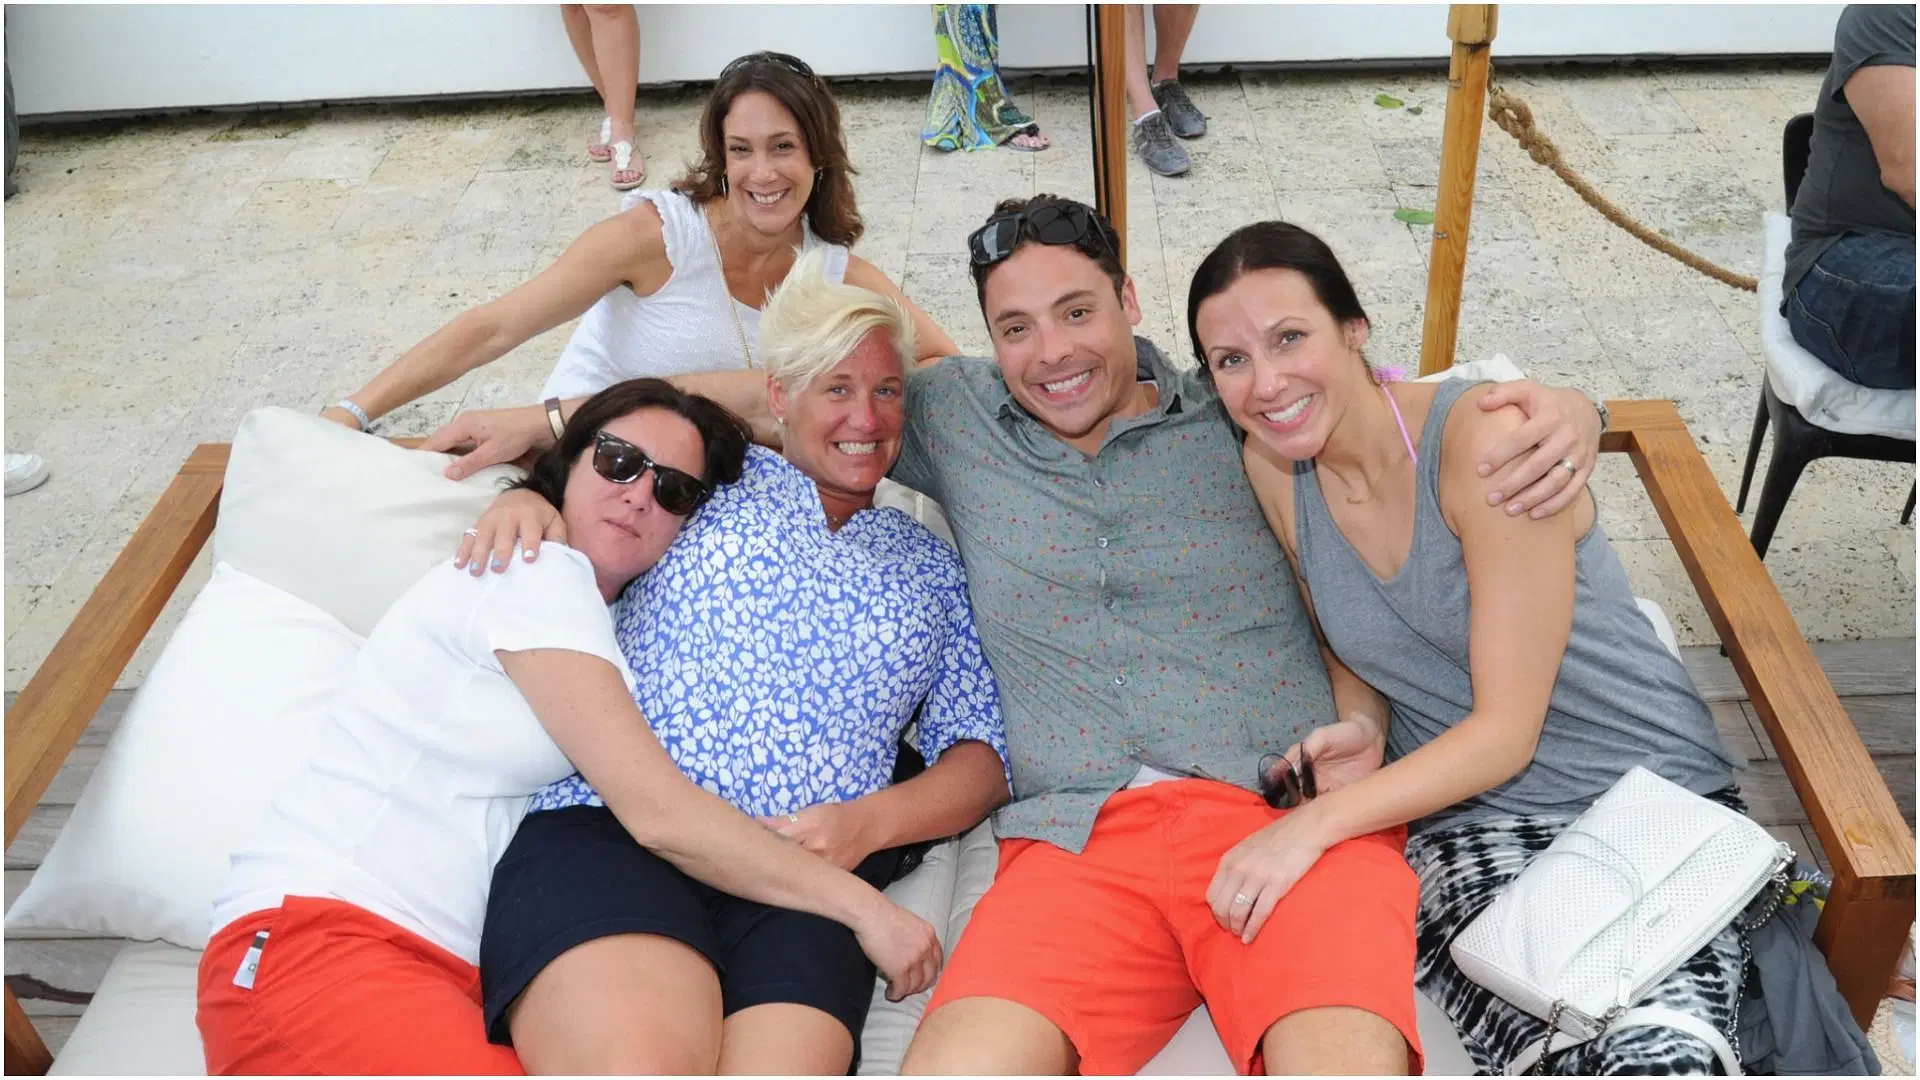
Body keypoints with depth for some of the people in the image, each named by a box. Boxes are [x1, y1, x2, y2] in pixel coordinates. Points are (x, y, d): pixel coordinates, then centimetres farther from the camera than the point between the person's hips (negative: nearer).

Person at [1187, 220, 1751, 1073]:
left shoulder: (1485, 436, -16)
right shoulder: (1271, 466, 1)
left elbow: (1507, 728, -15)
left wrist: (1318, 823, -22)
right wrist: (1364, 732, -8)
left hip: (1652, 793, -3)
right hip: (1466, 820, 3)